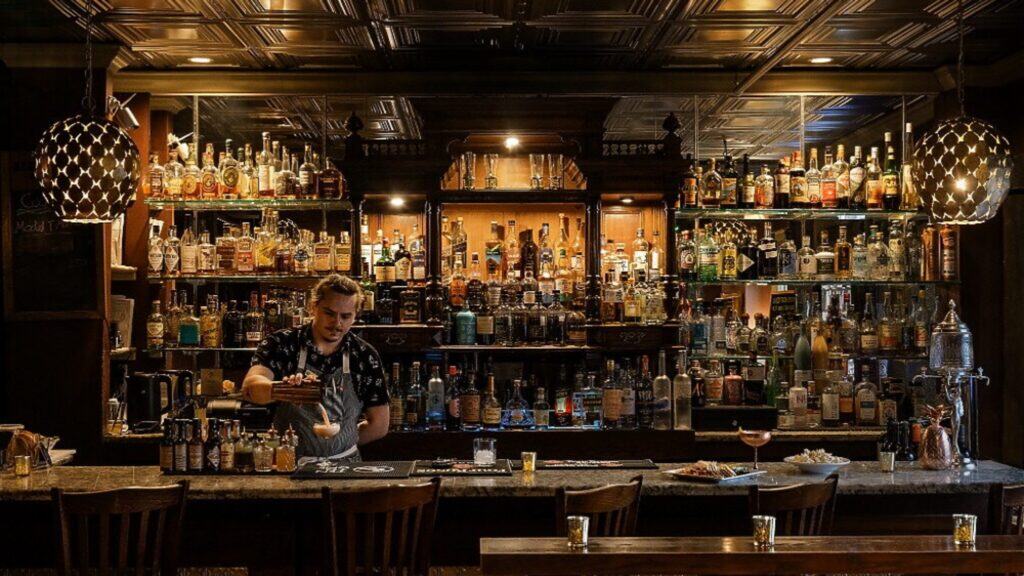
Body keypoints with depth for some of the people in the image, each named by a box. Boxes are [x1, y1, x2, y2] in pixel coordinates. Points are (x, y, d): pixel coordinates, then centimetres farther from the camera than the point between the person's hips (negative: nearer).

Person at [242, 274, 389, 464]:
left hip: (344, 463, 1)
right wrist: (279, 390, -38)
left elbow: (379, 425, 12)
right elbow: (250, 387, -19)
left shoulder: (365, 357, 4)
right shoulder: (281, 344, -1)